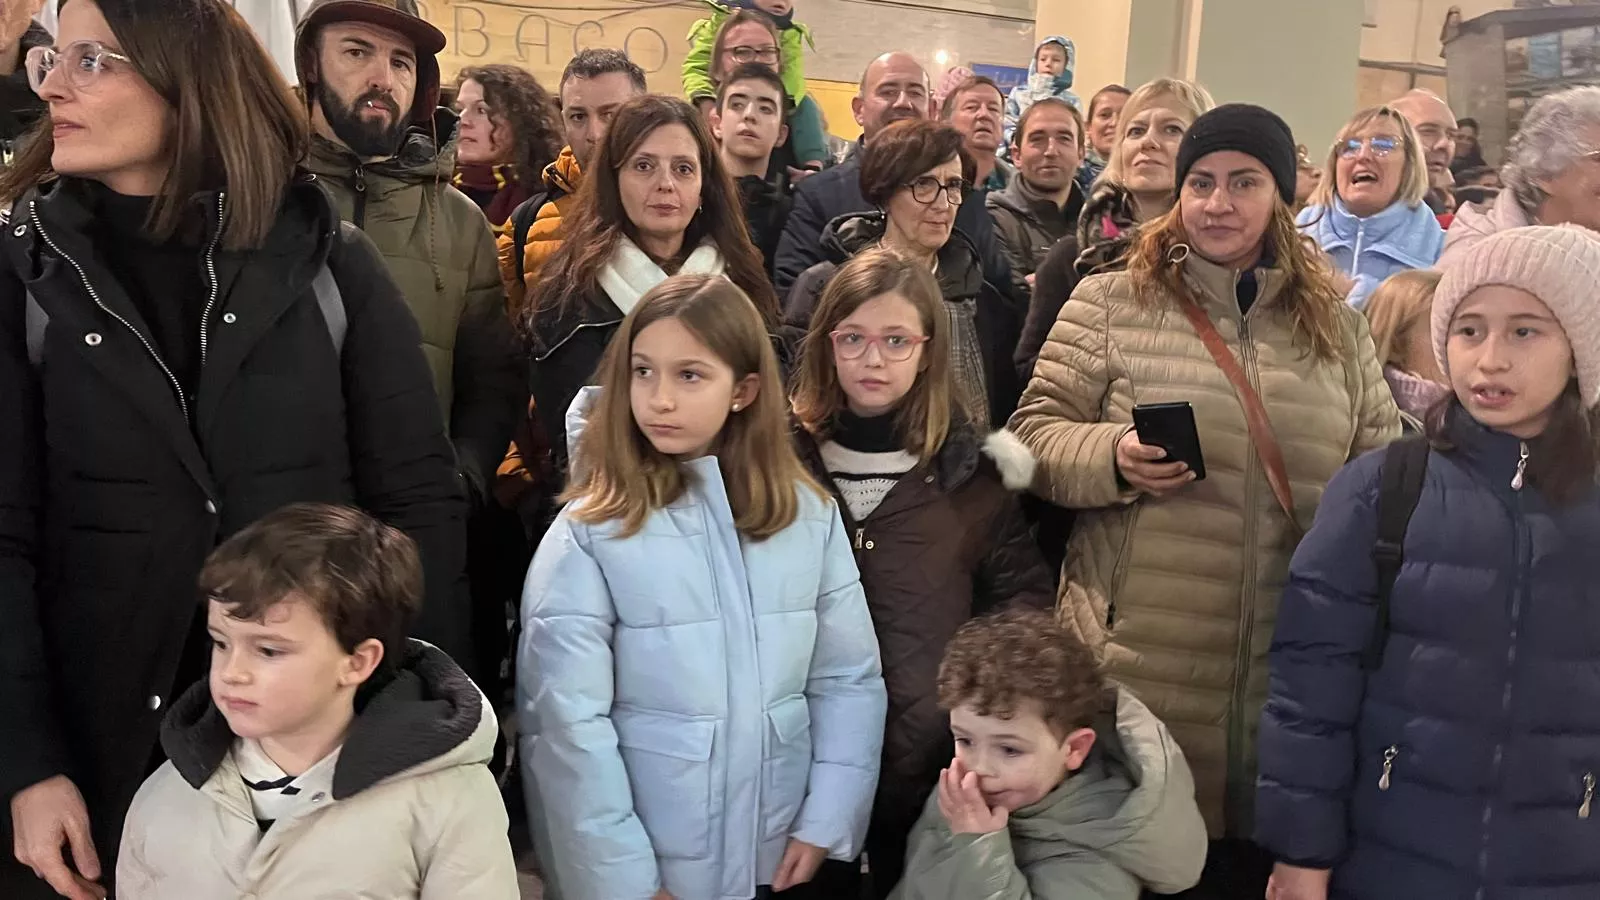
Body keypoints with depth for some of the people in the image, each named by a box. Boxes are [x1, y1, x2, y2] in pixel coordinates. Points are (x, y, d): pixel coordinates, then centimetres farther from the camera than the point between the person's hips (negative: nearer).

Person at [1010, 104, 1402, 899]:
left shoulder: (1337, 326, 10)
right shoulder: (1108, 304, 2)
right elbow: (1033, 435, 0)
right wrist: (1114, 457, -18)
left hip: (1294, 667, 3)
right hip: (1140, 658, -2)